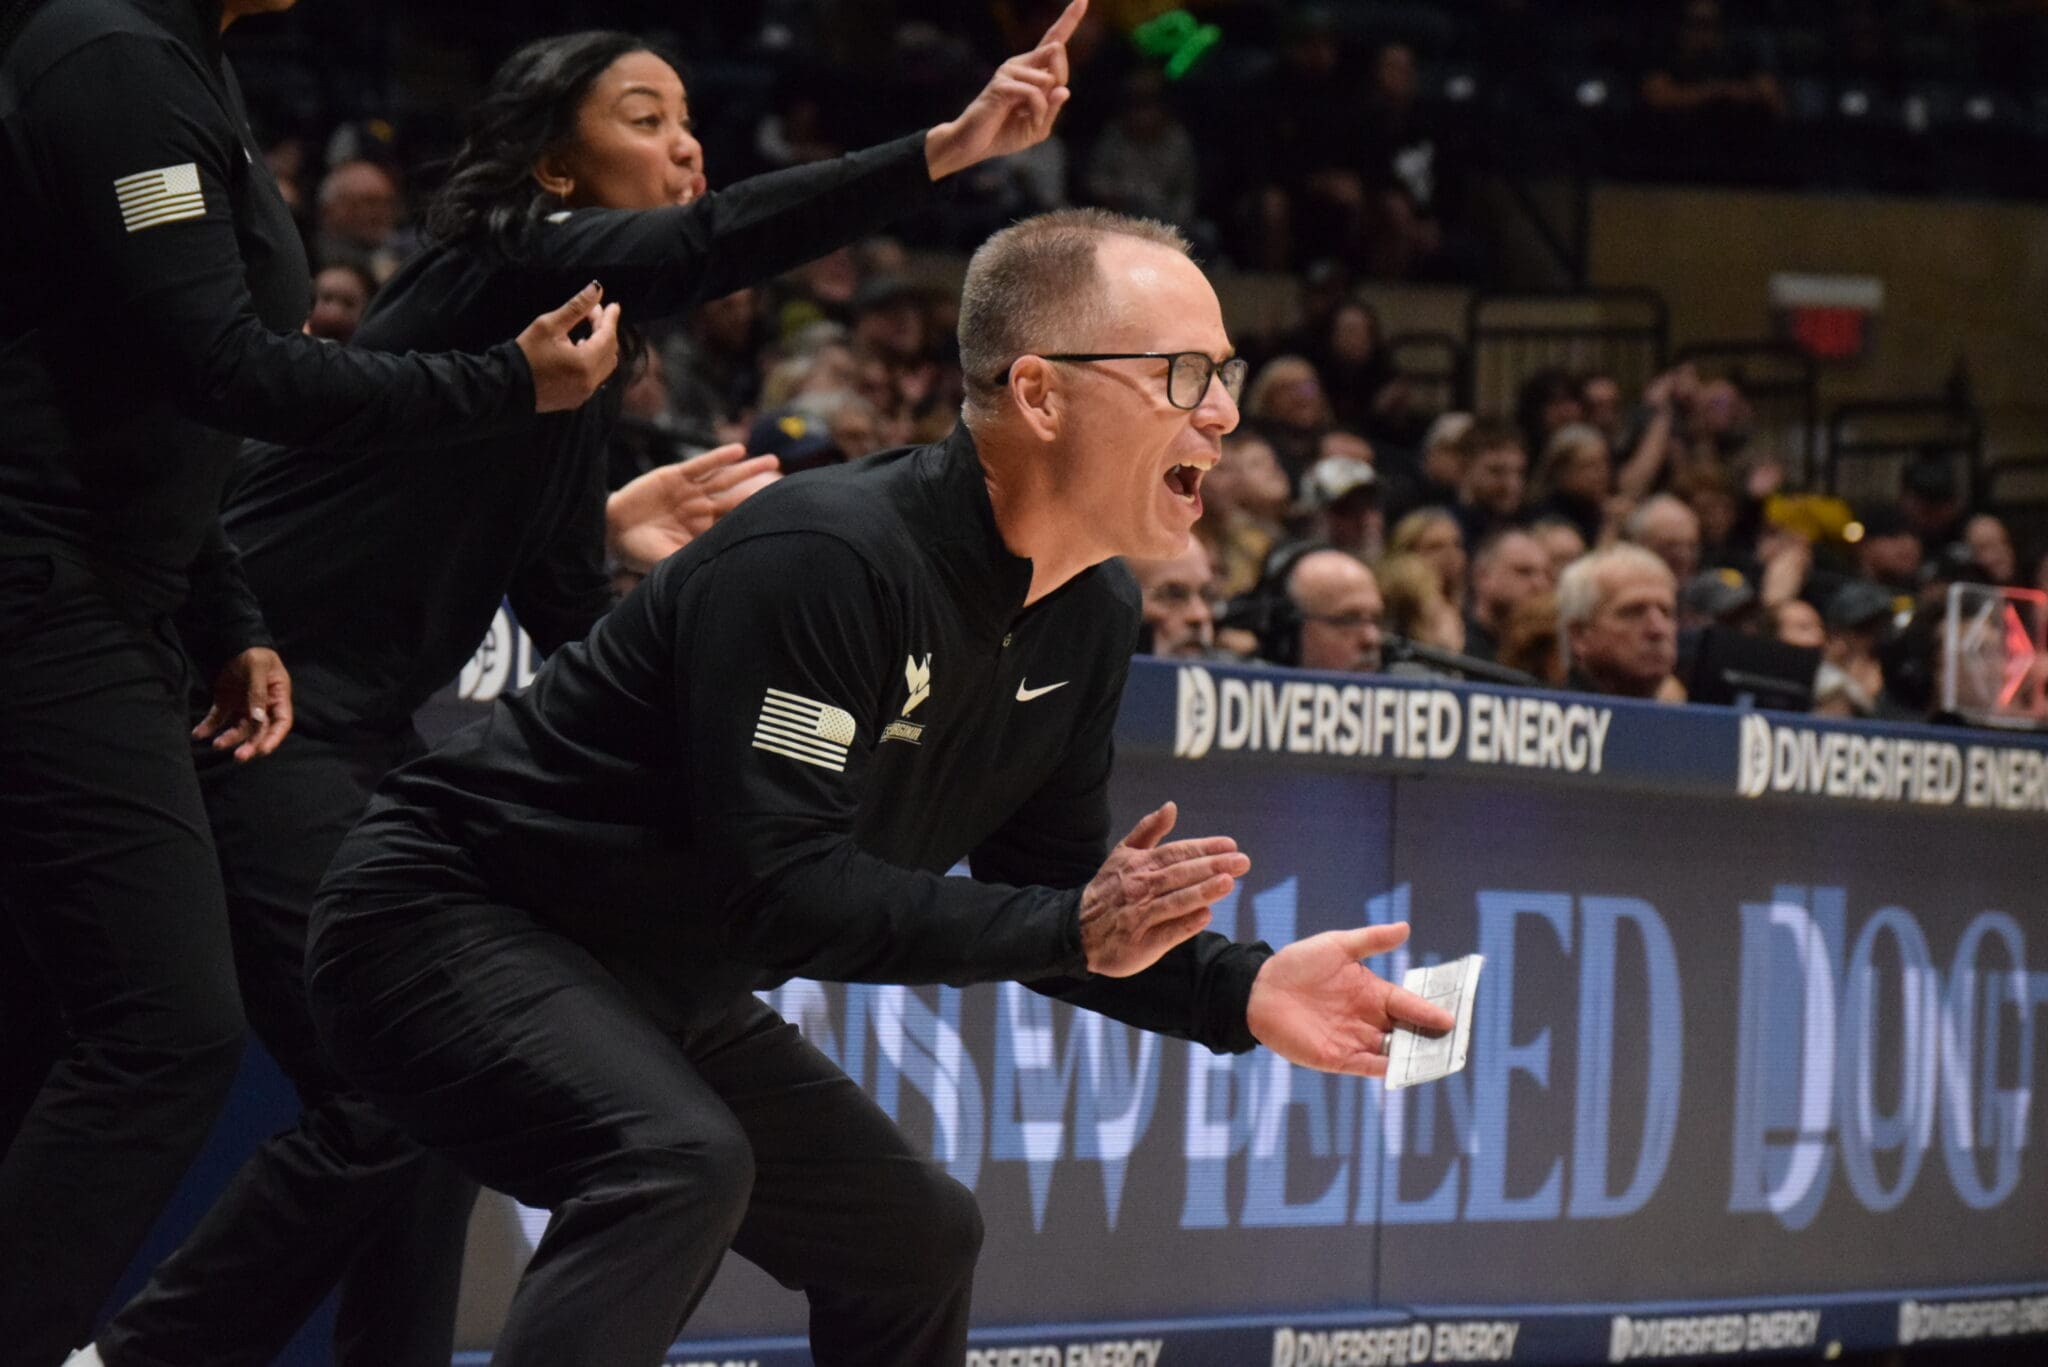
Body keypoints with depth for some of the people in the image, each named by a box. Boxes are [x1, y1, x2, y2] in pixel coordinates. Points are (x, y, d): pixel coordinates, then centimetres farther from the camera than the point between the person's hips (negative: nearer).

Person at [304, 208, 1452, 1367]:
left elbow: (1048, 887, 7)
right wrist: (1068, 929, -33)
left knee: (918, 1236, 16)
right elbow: (781, 890, -33)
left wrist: (1241, 991, -9)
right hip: (455, 925, -10)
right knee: (679, 1165, -35)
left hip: (667, 997, 10)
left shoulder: (1092, 618, 0)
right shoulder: (821, 560, -29)